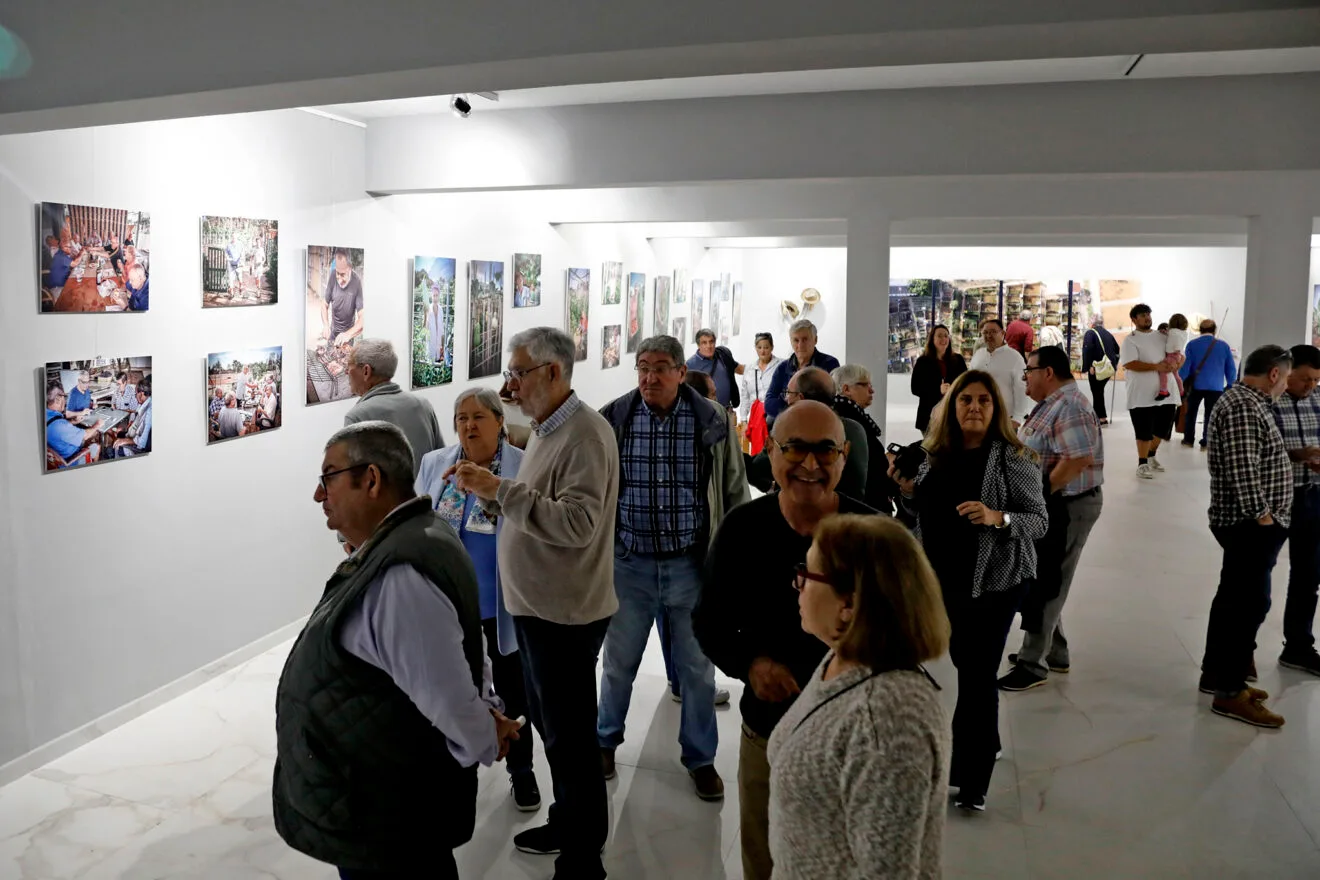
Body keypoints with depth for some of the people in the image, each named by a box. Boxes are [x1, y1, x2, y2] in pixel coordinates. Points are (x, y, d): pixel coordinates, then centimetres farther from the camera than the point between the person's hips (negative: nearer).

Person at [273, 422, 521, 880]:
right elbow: (461, 642, 12)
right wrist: (489, 707, 5)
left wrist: (486, 747, -11)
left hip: (388, 818, -9)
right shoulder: (397, 543, 4)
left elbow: (446, 695, -28)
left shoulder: (399, 575, -31)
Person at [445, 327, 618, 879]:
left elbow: (577, 523, -28)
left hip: (565, 615, -10)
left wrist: (501, 489, -26)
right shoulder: (545, 429, 11)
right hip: (535, 607, 10)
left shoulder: (585, 435, -19)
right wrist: (489, 493, 2)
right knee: (546, 722, 22)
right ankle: (567, 823, 41)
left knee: (570, 736, 3)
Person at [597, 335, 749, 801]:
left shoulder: (713, 421, -5)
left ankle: (701, 757, 33)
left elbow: (734, 491, 4)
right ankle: (606, 740, 41)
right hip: (629, 563, 1)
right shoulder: (612, 419, -5)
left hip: (692, 565, 0)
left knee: (697, 667, 13)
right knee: (618, 661, 16)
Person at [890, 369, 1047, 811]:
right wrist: (908, 490, -3)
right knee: (967, 667, 18)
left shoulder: (1013, 458, -11)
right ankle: (985, 746, 42)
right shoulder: (937, 453, 4)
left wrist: (998, 517, -28)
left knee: (976, 676, -3)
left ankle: (972, 782, 10)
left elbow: (1039, 521, -11)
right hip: (943, 578, 6)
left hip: (994, 581, -5)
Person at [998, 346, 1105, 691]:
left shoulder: (1069, 407, -21)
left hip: (1066, 507, -10)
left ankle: (1033, 665, 7)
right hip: (1050, 506, 10)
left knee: (1044, 585, -2)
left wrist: (1037, 493, -24)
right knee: (1038, 579, 18)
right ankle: (1053, 652, 31)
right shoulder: (1053, 403, 13)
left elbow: (1078, 460, -28)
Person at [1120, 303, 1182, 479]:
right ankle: (1142, 464, 8)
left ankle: (1151, 457, 34)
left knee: (1162, 428, 14)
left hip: (1165, 393, 6)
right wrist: (1156, 367, -21)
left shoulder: (1162, 337, 14)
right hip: (1142, 395, -6)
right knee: (1144, 431, -1)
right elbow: (1129, 364, -17)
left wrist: (1175, 364, -7)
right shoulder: (1130, 340, -5)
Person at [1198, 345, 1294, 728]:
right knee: (1249, 603, -7)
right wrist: (1262, 516, -22)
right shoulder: (1242, 407, -18)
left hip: (1250, 523, 11)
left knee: (1234, 599, 16)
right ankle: (1229, 692, -1)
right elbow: (1242, 469, -25)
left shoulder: (1247, 402, 16)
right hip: (1251, 523, -11)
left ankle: (1216, 674, 26)